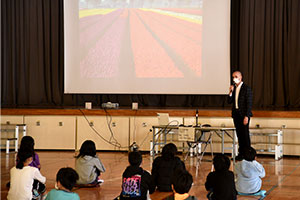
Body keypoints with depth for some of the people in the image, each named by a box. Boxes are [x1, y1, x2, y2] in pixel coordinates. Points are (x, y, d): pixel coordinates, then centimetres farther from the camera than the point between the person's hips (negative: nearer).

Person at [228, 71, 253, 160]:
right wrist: (230, 92, -6)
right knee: (239, 134, 9)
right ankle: (241, 154, 15)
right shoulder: (233, 88, 12)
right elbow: (229, 101, 10)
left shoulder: (247, 89, -8)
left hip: (244, 114, -6)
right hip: (236, 114, 6)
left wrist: (246, 116, -17)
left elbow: (249, 103, -11)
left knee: (245, 134, -5)